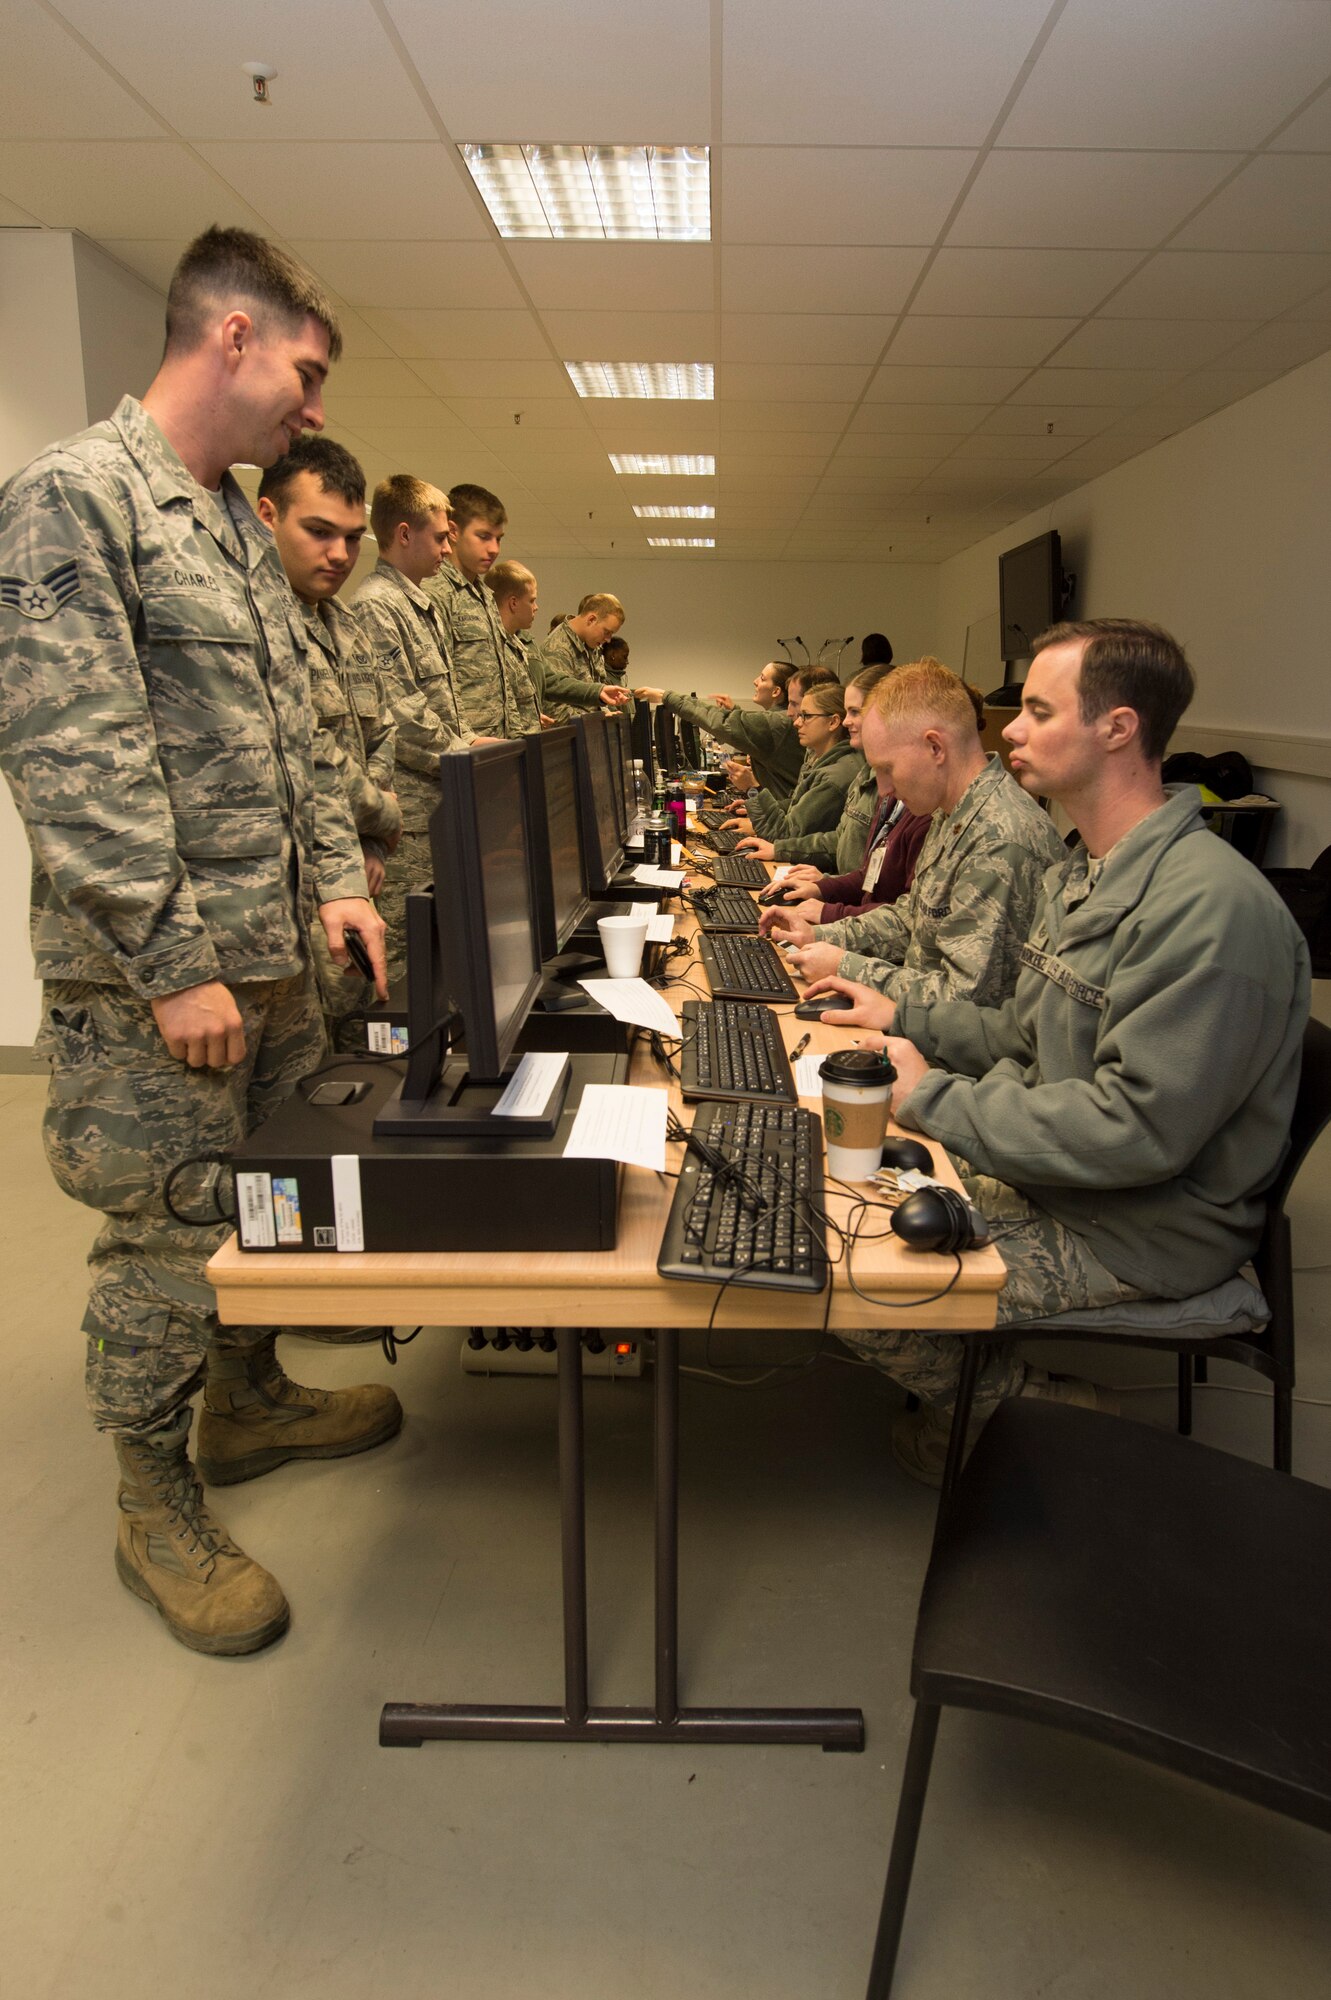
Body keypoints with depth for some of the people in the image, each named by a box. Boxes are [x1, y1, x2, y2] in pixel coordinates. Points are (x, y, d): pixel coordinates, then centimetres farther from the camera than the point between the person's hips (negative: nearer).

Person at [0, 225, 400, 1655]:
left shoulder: (242, 528, 16)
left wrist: (334, 880, 9)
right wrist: (177, 964, -21)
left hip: (273, 956, 9)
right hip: (151, 980, -9)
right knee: (168, 1237, 3)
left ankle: (248, 1402, 41)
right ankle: (156, 1511, 23)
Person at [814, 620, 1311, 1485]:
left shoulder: (1211, 909, -26)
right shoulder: (1083, 873, 9)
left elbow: (1139, 1132, -29)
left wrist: (935, 1098, -23)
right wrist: (902, 1018, 4)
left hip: (1143, 1230, -10)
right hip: (1048, 1170, 10)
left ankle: (1053, 1411, 10)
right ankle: (973, 1394, 22)